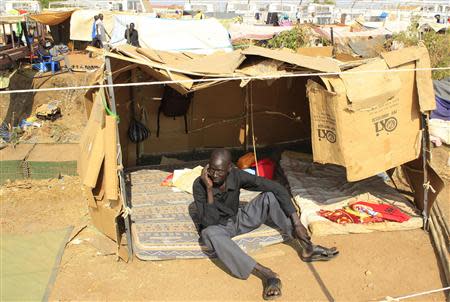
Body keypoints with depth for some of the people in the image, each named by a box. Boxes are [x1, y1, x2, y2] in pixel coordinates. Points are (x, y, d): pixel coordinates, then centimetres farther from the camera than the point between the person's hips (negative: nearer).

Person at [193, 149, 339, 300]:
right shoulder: (199, 185, -24)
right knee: (208, 233, -40)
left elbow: (277, 188, -20)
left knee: (270, 195, -18)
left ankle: (308, 248, -17)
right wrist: (209, 189, -39)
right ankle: (265, 274, -45)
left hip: (238, 219, 3)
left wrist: (297, 222, -24)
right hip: (219, 228, -3)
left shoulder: (237, 175, -19)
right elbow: (209, 223, -30)